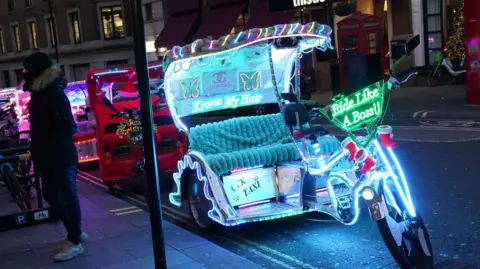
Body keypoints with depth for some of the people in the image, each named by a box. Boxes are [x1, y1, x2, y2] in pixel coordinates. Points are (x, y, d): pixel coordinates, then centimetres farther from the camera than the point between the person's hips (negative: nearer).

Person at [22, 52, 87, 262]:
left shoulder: (55, 94, -16)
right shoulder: (38, 94, 12)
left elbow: (67, 126, -23)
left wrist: (53, 145, -19)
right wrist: (37, 152, 11)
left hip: (62, 156, -10)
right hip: (46, 157, 10)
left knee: (67, 197, -2)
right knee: (52, 196, 16)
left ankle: (75, 242, 7)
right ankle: (75, 233, 29)